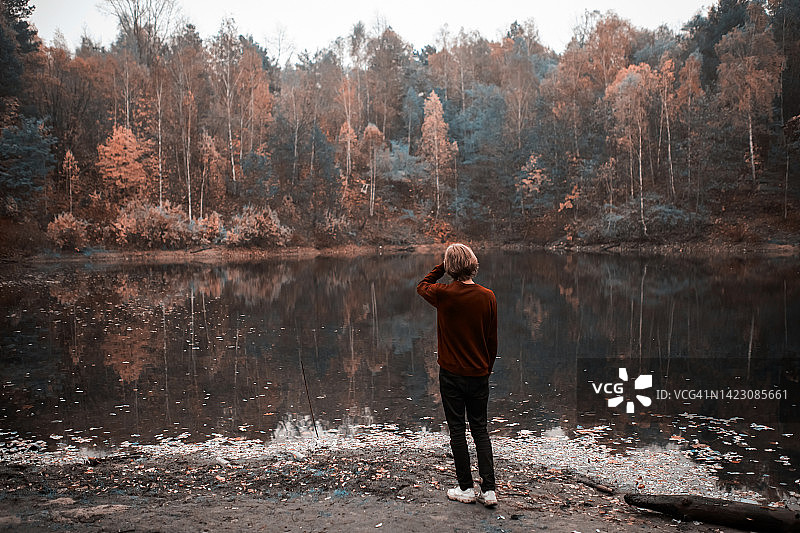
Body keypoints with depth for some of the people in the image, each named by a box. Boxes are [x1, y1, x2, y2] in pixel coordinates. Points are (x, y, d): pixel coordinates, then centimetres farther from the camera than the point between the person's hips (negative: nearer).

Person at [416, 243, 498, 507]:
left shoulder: (444, 294, -14)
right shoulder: (487, 296, -7)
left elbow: (422, 286, 11)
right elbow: (492, 340, 1)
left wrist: (441, 267, 7)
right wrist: (487, 368, 13)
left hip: (451, 374, -2)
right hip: (478, 374, 2)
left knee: (457, 431, 8)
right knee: (480, 430, 13)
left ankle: (466, 489, 16)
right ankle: (488, 490, 12)